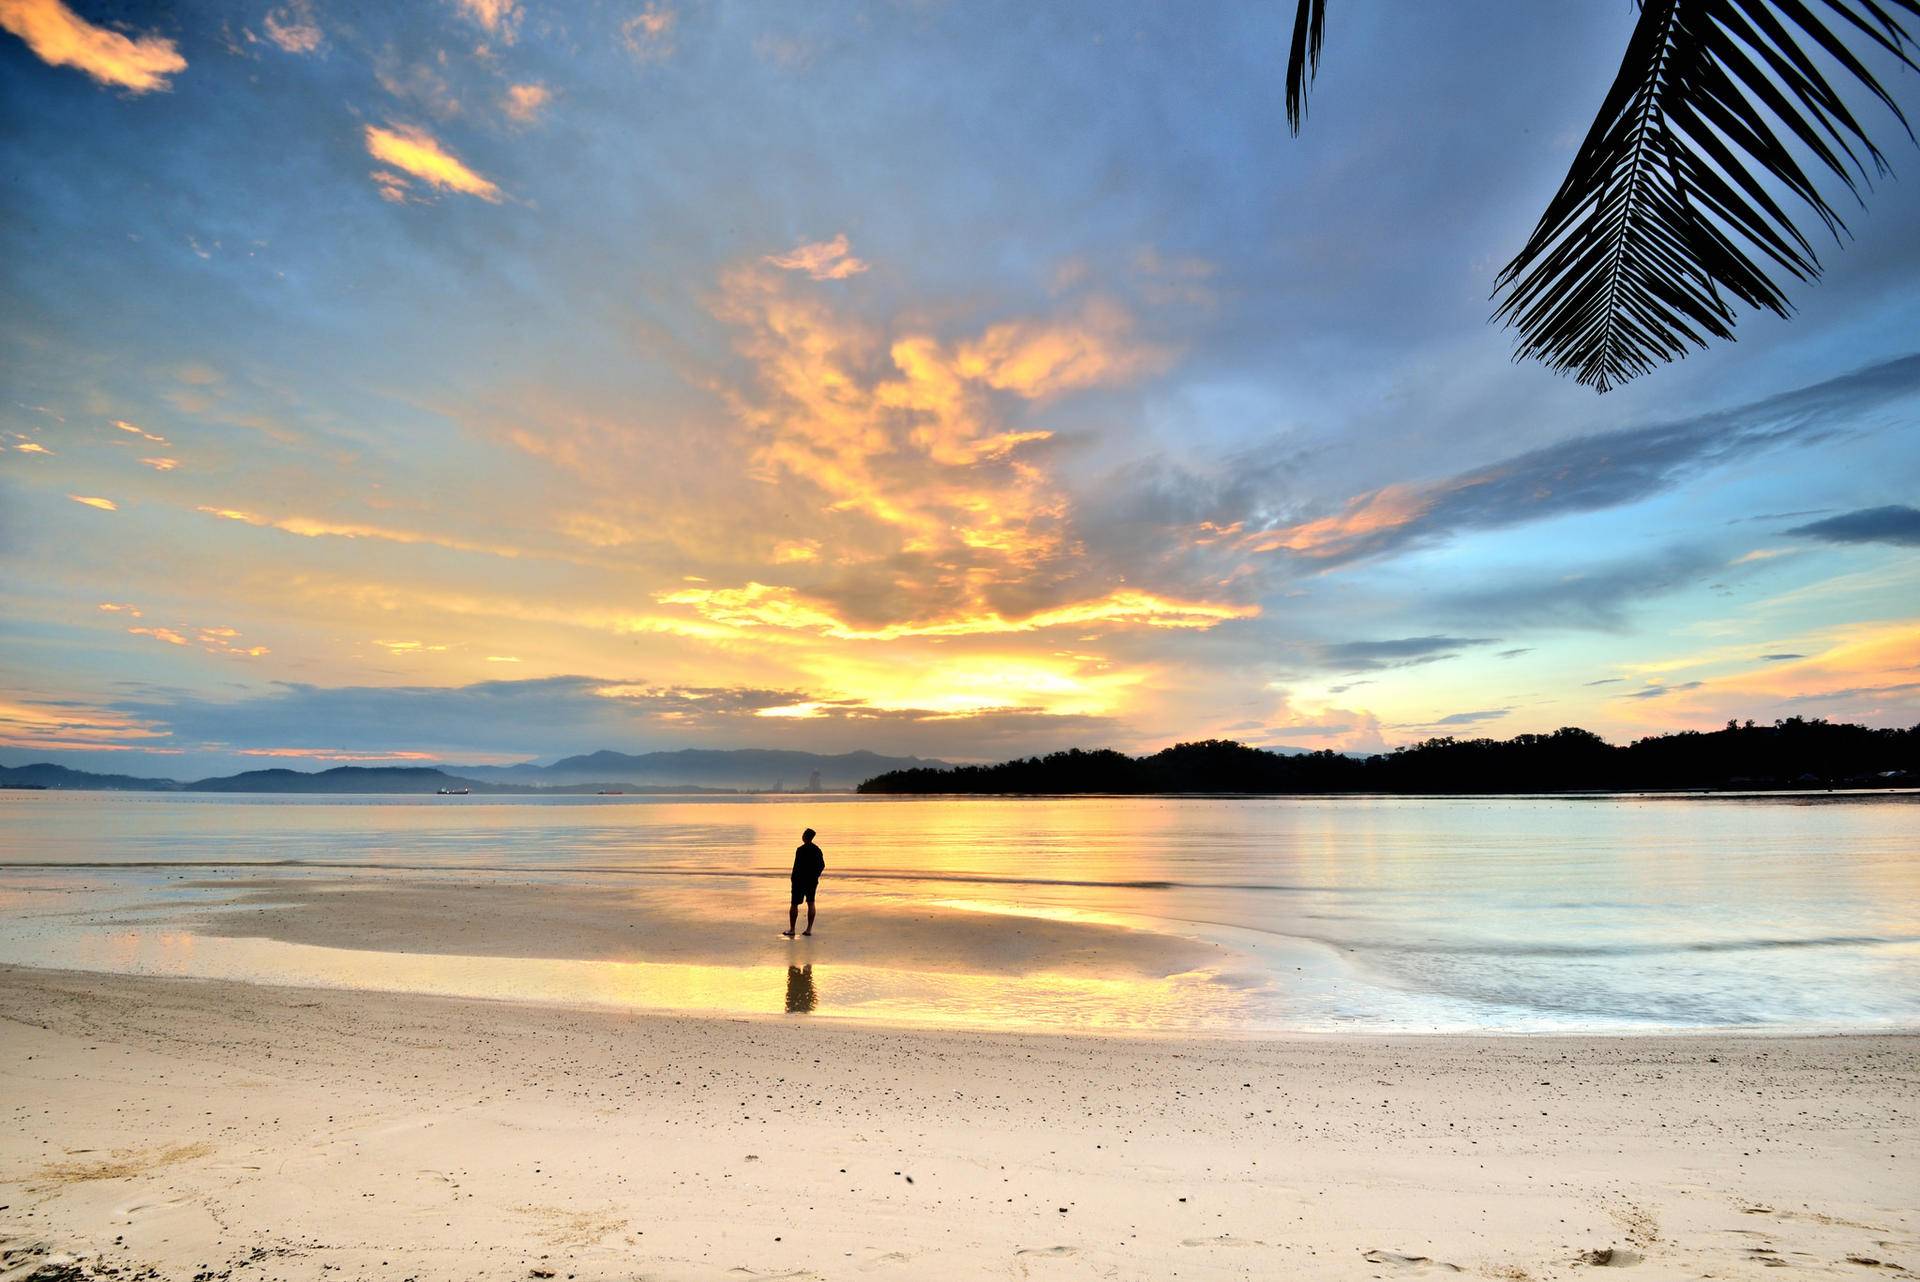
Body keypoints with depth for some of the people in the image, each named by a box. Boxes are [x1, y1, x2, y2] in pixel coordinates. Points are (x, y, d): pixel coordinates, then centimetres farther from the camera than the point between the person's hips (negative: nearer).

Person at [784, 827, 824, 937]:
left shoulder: (801, 850, -16)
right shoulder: (817, 850, 5)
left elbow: (797, 866, -17)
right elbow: (822, 865, 10)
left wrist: (793, 880, -8)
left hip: (800, 880, -6)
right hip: (813, 881, 6)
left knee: (794, 904, 4)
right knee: (811, 903, 10)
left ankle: (791, 929, 8)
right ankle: (809, 929, 8)